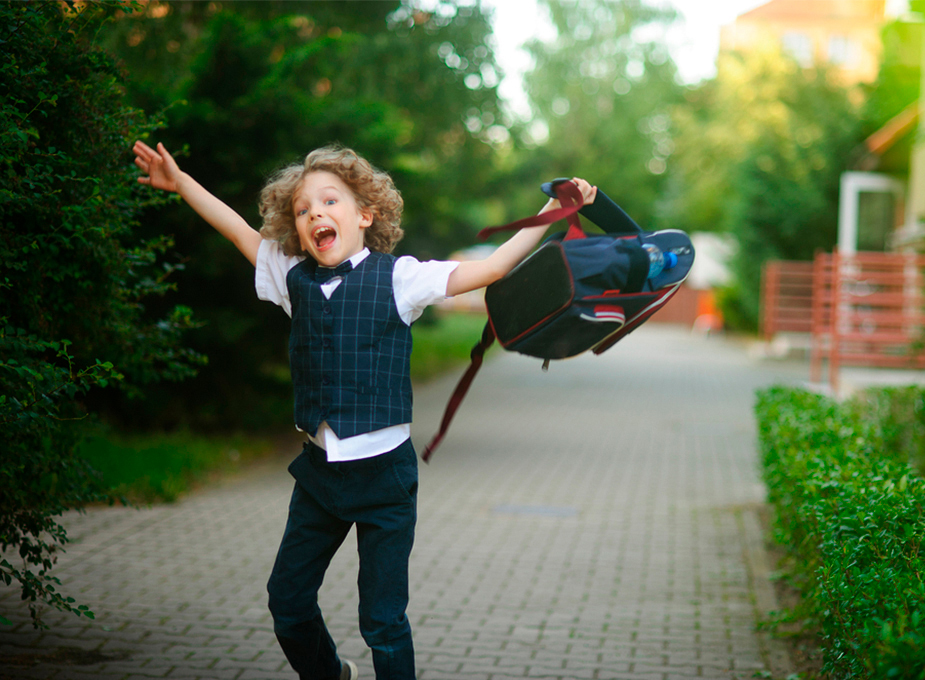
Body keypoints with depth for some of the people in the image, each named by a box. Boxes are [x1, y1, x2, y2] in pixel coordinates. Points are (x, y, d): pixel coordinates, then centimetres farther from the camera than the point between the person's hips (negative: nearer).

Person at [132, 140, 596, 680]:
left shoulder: (397, 278, -6)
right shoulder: (295, 279, 5)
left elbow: (493, 268, -8)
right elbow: (240, 231, 17)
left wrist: (554, 211, -13)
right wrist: (179, 181, 21)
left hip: (383, 472, -4)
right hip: (320, 472, 5)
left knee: (383, 620, 1)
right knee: (287, 599, 14)